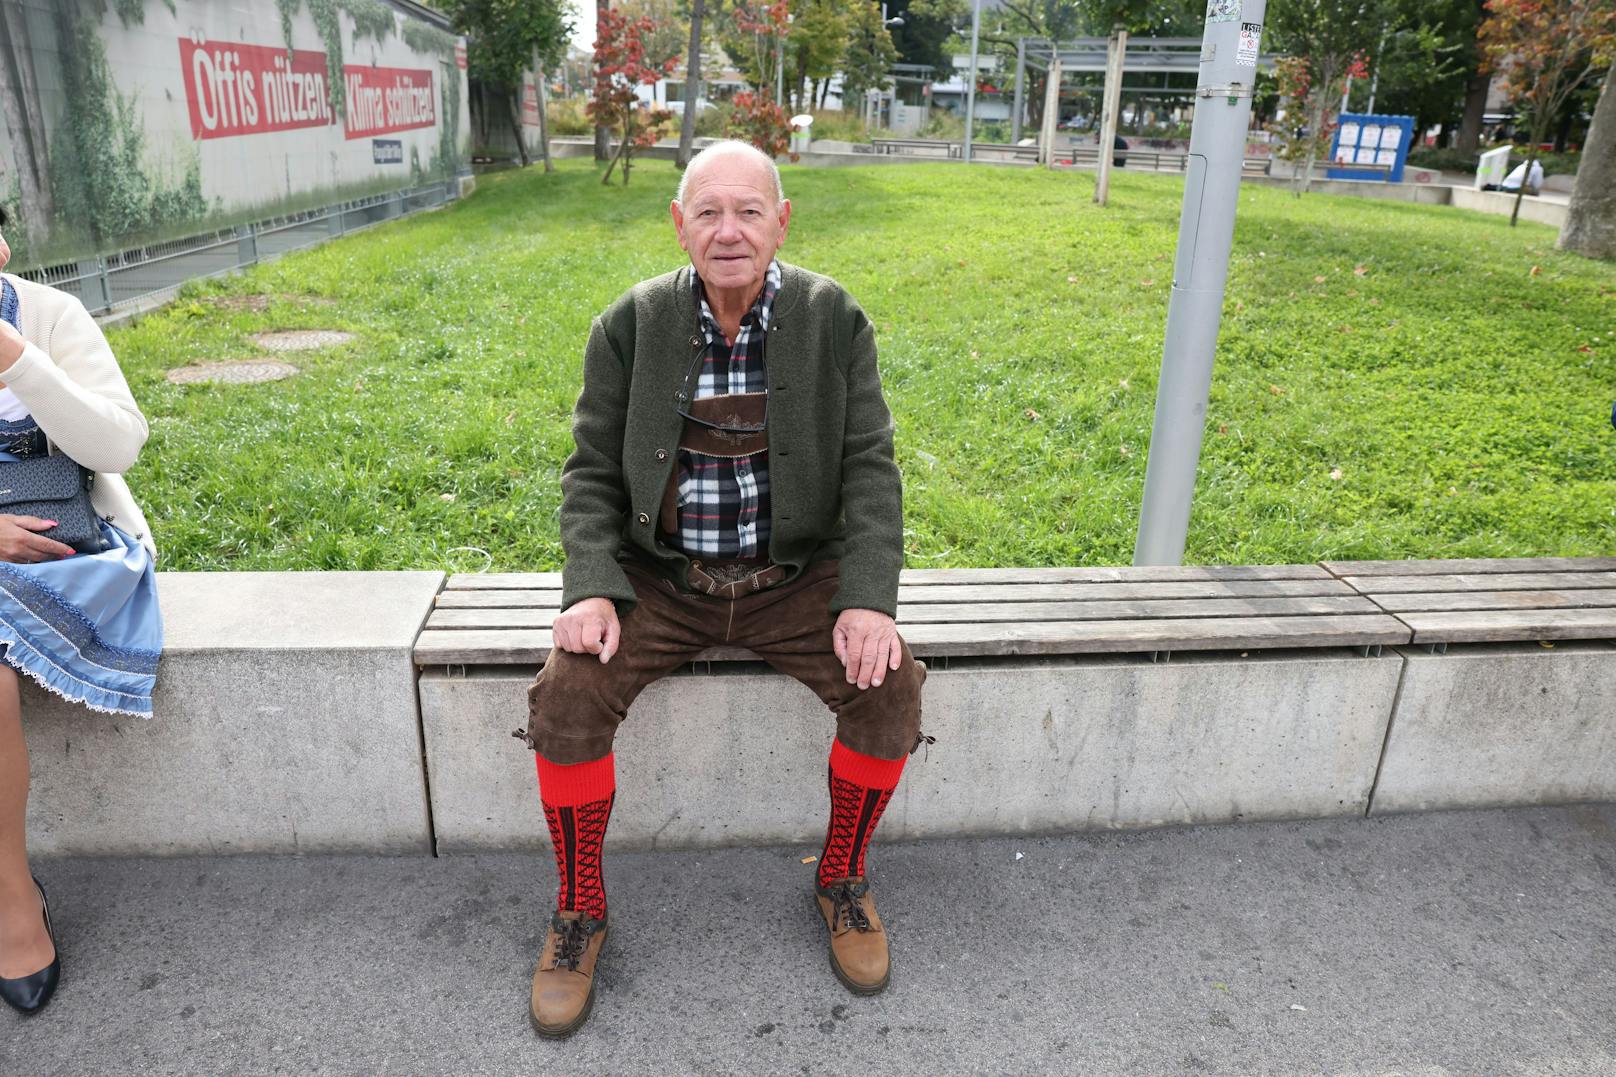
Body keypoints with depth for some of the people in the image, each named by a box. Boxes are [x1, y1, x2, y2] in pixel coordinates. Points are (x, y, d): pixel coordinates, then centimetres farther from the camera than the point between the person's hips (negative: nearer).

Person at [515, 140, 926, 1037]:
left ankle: (842, 877, 9)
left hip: (794, 575, 0)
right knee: (566, 698, -21)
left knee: (891, 690, -21)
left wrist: (869, 599, -19)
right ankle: (579, 910, 5)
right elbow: (592, 473, -1)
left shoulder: (833, 319, -6)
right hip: (662, 576, 0)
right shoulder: (631, 324, -5)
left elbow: (869, 468, -6)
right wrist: (590, 589, -16)